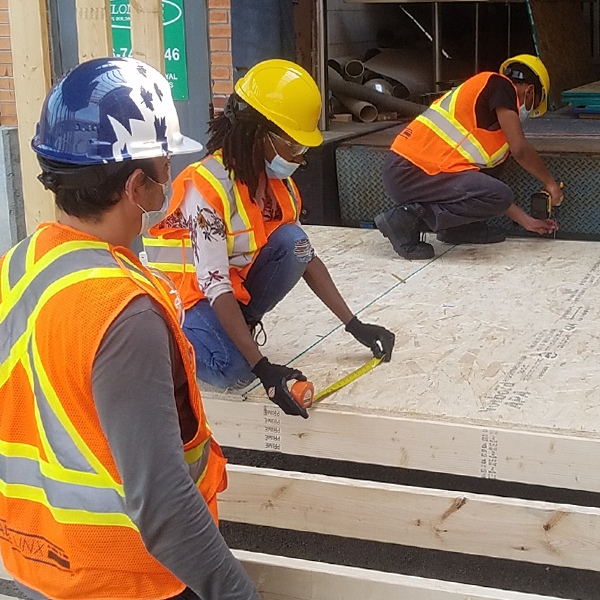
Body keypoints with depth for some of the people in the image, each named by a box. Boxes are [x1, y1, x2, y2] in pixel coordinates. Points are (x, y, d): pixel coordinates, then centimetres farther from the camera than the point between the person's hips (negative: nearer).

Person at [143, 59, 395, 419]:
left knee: (292, 241, -19)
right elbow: (215, 286, -32)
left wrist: (353, 324, -4)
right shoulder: (208, 187, -29)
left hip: (236, 284, 7)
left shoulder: (279, 183, -5)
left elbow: (306, 256, 2)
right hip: (187, 295, -7)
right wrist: (263, 368, -37)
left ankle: (239, 327, -3)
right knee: (234, 369, -32)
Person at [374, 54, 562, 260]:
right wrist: (549, 182, 9)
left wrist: (526, 220, 29)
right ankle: (409, 218, -11)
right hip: (412, 173, -10)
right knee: (500, 196, -14)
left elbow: (488, 190, 26)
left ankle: (457, 227, 12)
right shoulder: (499, 85, 0)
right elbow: (519, 149, -8)